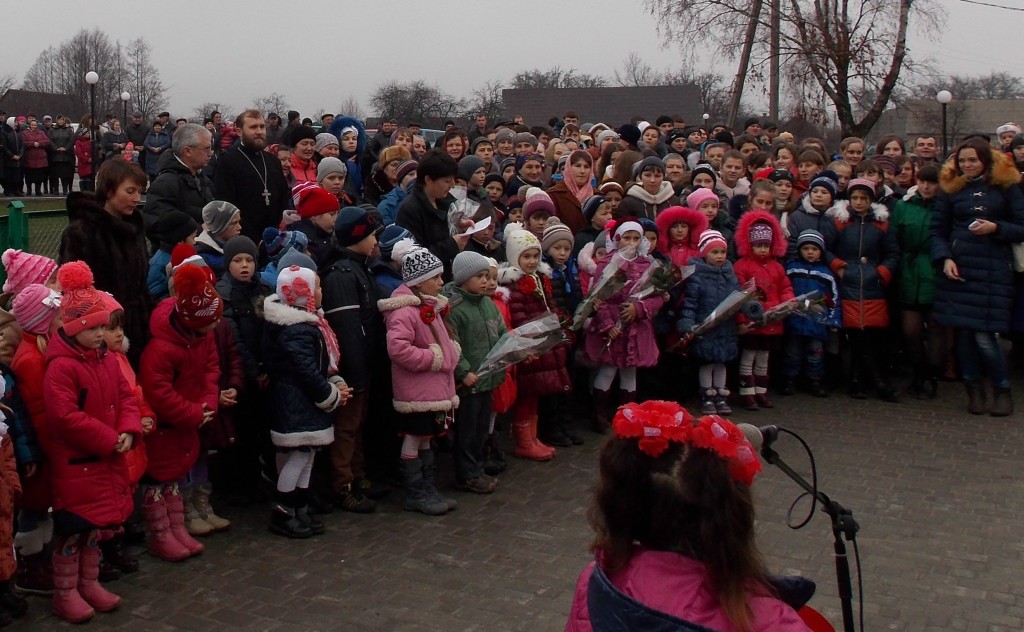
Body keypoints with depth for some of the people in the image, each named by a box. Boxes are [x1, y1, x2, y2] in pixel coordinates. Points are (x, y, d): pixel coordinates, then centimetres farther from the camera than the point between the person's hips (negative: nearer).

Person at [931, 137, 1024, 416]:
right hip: (958, 267, 2)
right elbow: (938, 230, 8)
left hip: (993, 269, -2)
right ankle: (973, 389, 17)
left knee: (984, 335, -8)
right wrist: (945, 259, -7)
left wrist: (996, 228, -11)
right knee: (963, 330, 2)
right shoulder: (951, 189, 10)